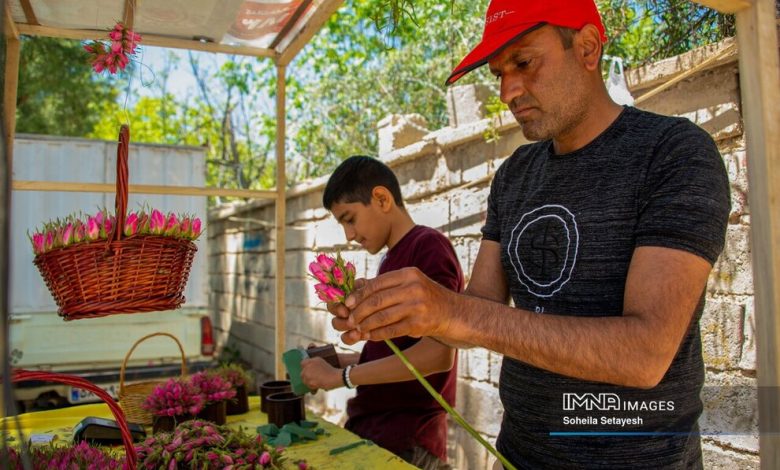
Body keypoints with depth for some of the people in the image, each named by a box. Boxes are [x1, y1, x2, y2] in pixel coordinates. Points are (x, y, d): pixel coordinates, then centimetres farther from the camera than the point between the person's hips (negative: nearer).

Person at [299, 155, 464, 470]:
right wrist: (339, 360, 4)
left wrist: (341, 376, -17)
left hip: (405, 442, -7)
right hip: (369, 430, 8)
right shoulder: (392, 259, 10)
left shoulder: (428, 247, -15)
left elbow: (437, 354, -23)